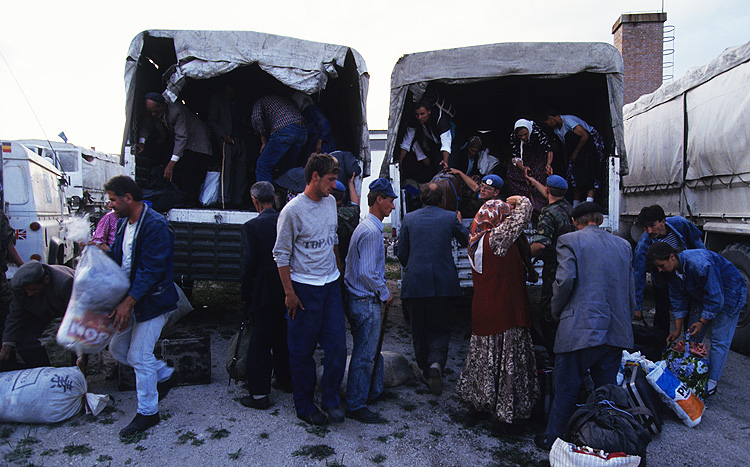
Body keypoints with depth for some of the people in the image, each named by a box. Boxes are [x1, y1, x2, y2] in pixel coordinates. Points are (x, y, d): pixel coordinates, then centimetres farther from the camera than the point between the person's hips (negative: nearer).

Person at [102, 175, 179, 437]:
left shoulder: (155, 226, -20)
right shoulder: (123, 223, 9)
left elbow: (151, 269, -25)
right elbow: (118, 257, 14)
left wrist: (128, 302, -27)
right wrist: (102, 252, -9)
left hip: (151, 301, -9)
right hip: (129, 298, 9)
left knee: (139, 356, -4)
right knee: (117, 349, 15)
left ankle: (147, 413, 13)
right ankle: (166, 375, 33)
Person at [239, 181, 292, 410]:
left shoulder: (252, 226, -15)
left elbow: (249, 264, -14)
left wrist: (245, 292, -1)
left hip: (264, 293, -5)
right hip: (288, 291, 6)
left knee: (260, 343, 3)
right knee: (283, 338, 20)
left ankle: (260, 394, 10)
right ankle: (286, 380, 34)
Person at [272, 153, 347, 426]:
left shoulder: (330, 202, 7)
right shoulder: (292, 211, -14)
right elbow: (281, 254, -10)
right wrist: (289, 293, -11)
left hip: (331, 285, 6)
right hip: (304, 289, -6)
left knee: (337, 344, 4)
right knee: (302, 350, 6)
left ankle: (331, 398, 21)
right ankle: (304, 406, 22)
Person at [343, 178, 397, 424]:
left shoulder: (366, 227, 13)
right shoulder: (371, 231, -20)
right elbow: (367, 273, -26)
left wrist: (381, 291, 19)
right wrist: (385, 293, -12)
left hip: (363, 298, 11)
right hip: (365, 302, -11)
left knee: (371, 348, 23)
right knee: (365, 353, 0)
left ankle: (374, 389, 39)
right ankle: (355, 406, 11)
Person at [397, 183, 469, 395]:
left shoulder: (409, 219, 2)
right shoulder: (450, 217, 0)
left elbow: (402, 253, 4)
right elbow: (467, 241, 13)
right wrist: (458, 223, 31)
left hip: (415, 282, 1)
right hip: (443, 282, 0)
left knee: (419, 329, 14)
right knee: (440, 327, 8)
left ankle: (426, 369, 23)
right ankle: (436, 362, -16)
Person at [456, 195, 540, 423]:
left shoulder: (478, 240, 7)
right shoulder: (497, 238, -18)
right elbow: (524, 212, -15)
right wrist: (519, 200, 6)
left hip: (482, 308, 8)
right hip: (503, 309, -8)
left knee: (485, 353, 19)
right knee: (505, 357, 3)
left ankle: (478, 397, 31)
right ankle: (507, 407, 13)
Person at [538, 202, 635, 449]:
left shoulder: (569, 241, -4)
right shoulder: (623, 245, 14)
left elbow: (565, 280, -15)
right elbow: (630, 287, 15)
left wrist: (557, 312, 0)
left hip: (581, 329, -5)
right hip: (617, 331, 6)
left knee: (566, 388, 7)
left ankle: (554, 439, 19)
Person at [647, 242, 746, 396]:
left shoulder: (699, 264, -37)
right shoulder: (672, 270, -11)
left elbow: (715, 298, -28)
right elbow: (679, 301, 0)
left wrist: (702, 322, -21)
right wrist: (677, 330, 1)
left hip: (728, 295, -8)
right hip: (703, 295, 8)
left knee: (719, 341, -6)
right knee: (693, 337, 8)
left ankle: (711, 383, 3)